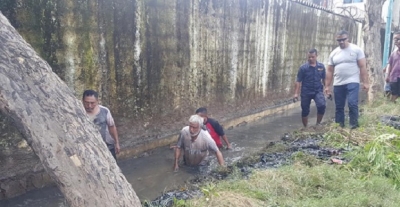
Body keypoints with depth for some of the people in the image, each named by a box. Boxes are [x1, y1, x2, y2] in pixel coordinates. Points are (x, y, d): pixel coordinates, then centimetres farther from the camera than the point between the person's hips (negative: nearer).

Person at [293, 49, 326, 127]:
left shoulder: (321, 66, 2)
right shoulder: (303, 68, -5)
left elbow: (324, 79, 11)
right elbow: (298, 81, -5)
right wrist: (296, 93, -10)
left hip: (318, 91, 1)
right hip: (306, 92, -1)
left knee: (322, 105, -21)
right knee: (305, 111, 5)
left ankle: (318, 123, 0)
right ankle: (305, 127, 23)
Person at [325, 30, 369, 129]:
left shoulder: (356, 49, 0)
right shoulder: (333, 53, 10)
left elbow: (362, 67, -3)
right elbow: (329, 71, 12)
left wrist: (365, 82, -9)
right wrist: (327, 86, 7)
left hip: (352, 82, -4)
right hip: (338, 84, 4)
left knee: (352, 104, -17)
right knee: (339, 106, 8)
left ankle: (354, 125, -6)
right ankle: (339, 126, 17)